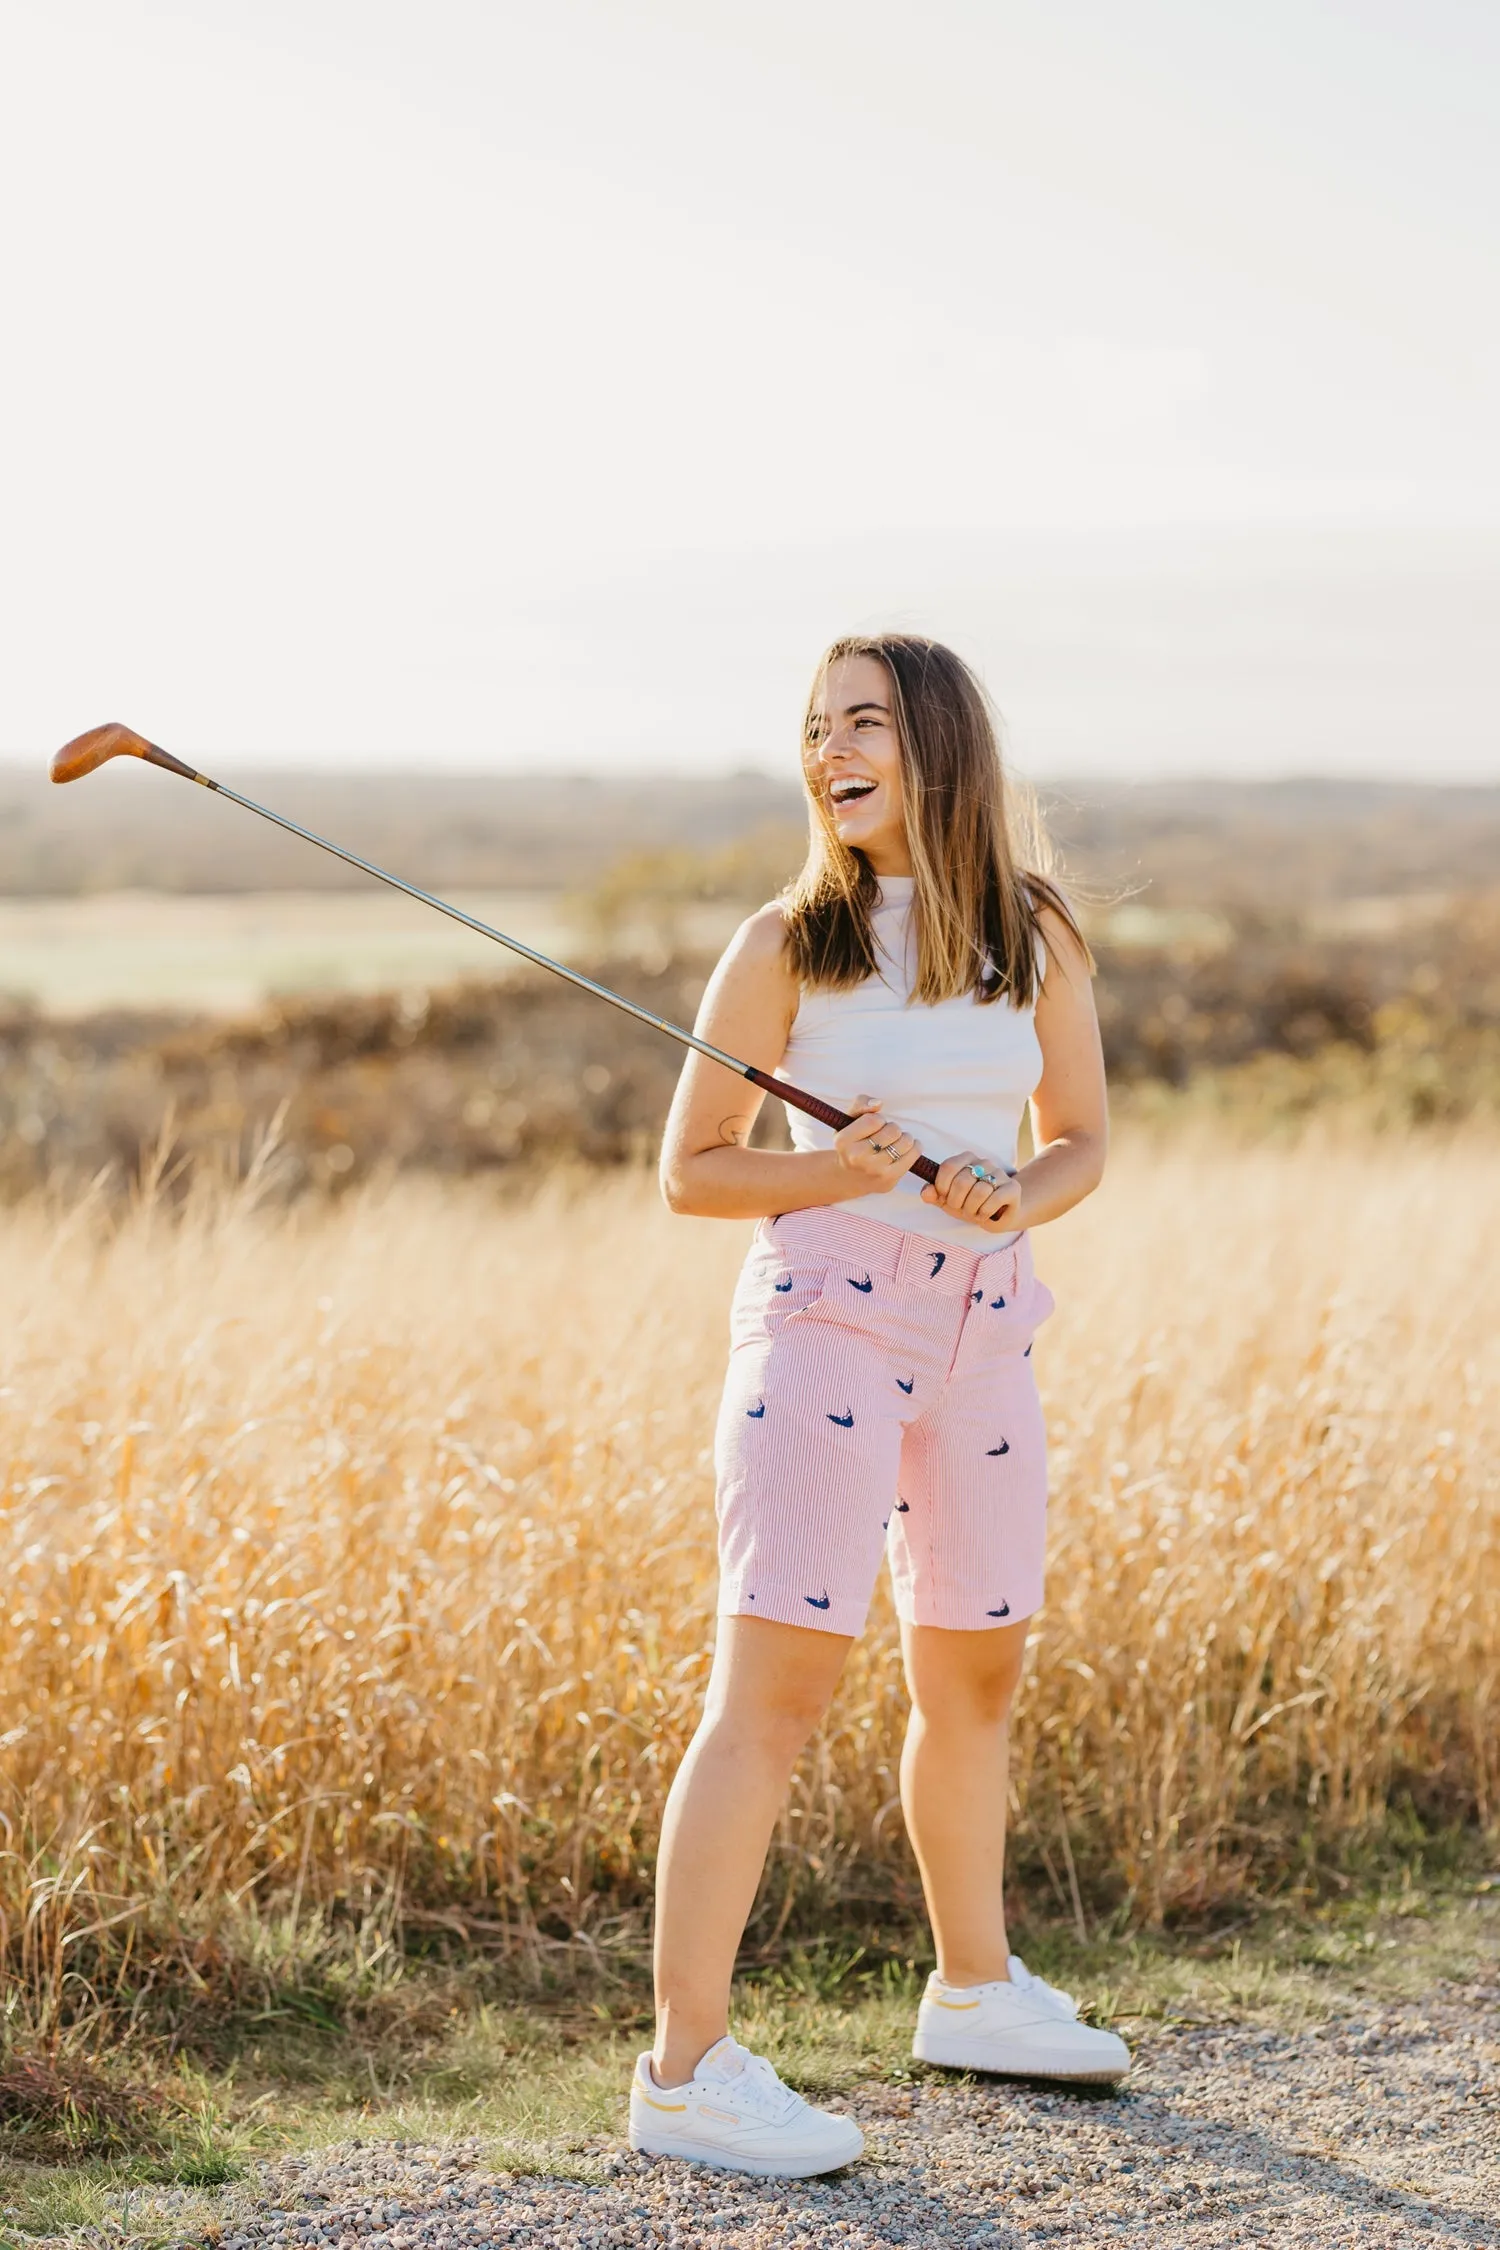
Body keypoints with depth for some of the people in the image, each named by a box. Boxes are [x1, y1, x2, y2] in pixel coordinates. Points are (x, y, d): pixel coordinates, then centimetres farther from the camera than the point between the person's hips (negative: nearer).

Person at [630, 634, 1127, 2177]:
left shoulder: (1039, 937, 5)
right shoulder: (784, 945, -4)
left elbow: (1082, 1136, 14)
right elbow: (688, 1168, -1)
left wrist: (1023, 1194, -8)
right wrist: (830, 1172, -18)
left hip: (981, 1327, 5)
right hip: (822, 1314, -5)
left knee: (975, 1677, 18)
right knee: (773, 1687, -13)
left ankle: (973, 1991, 38)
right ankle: (685, 2068, -11)